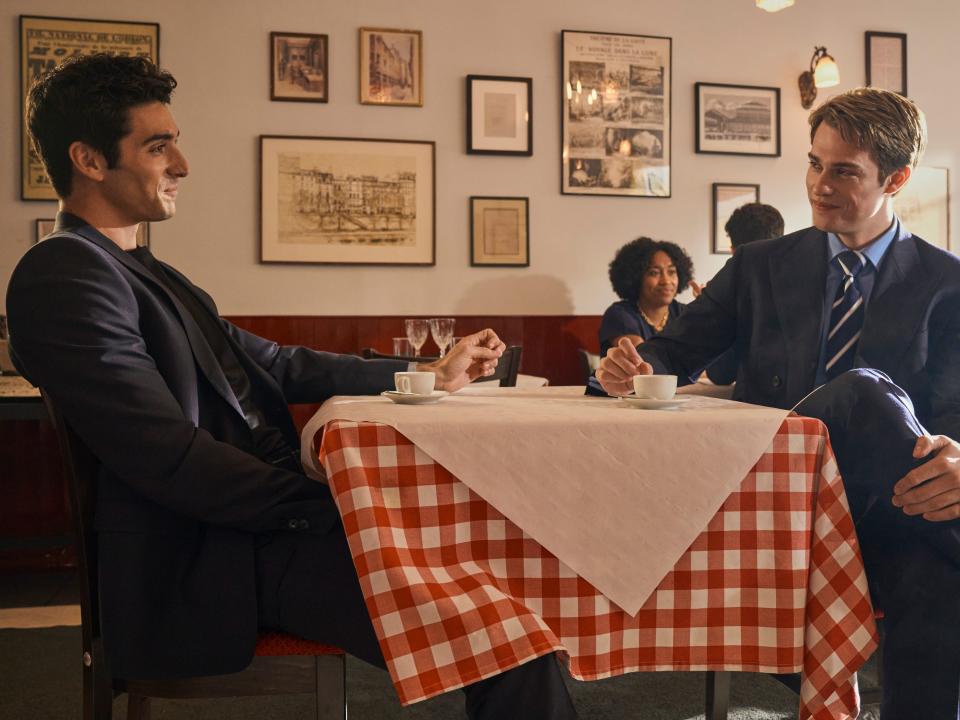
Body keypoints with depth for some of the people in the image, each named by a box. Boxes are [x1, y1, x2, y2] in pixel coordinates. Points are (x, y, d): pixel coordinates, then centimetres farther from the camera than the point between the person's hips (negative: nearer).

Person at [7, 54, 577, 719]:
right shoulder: (63, 276, -13)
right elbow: (172, 458, -21)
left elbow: (278, 366, 20)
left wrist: (432, 373, 21)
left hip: (271, 516, 10)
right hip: (218, 564, -10)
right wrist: (330, 506, -18)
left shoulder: (145, 273, 17)